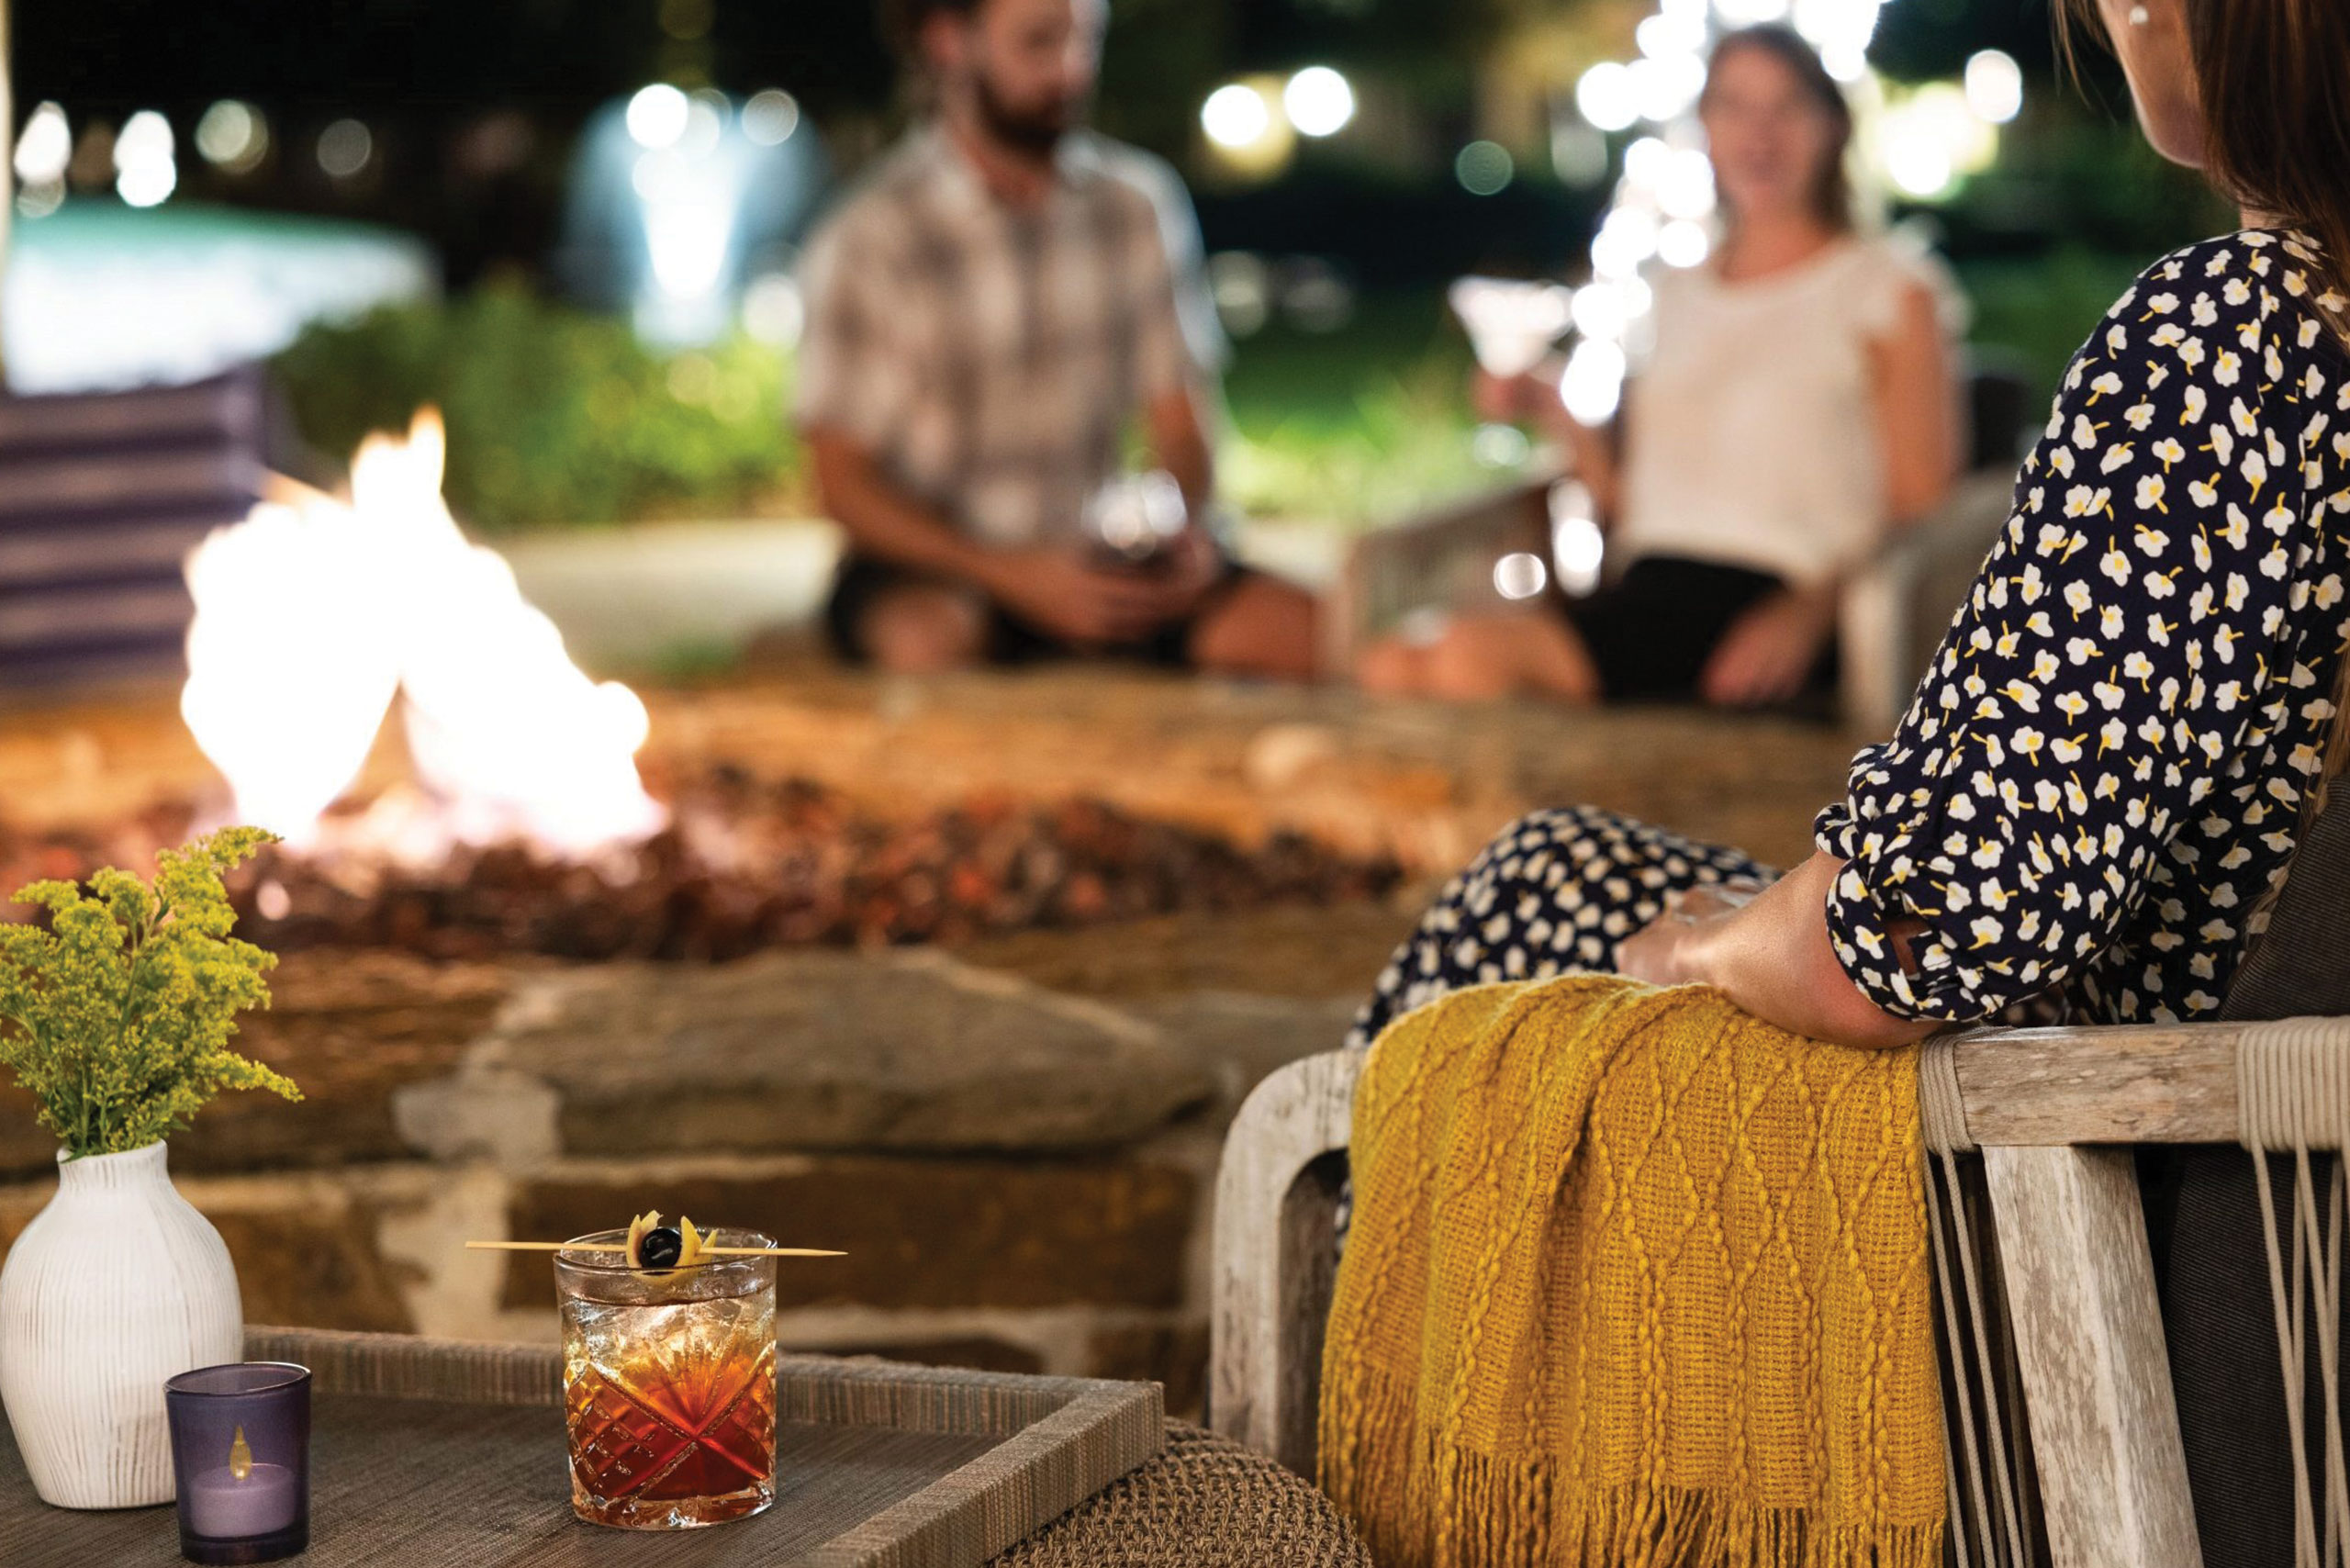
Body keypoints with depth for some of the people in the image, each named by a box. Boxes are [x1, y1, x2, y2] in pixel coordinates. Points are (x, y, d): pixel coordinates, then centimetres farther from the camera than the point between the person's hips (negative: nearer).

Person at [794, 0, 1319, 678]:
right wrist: (1009, 575, -22)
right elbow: (844, 482, -9)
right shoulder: (871, 240, -10)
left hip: (1106, 561, 4)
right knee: (926, 647, -39)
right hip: (933, 570, -4)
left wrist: (1186, 526, -14)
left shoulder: (1138, 202, 4)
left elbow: (1178, 421, 9)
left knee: (1303, 631, -21)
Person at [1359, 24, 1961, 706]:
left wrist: (1806, 612, -17)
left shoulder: (1887, 287, 8)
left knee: (1477, 651, -31)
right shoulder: (1678, 290, 25)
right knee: (1391, 664, -25)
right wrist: (1561, 414, 7)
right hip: (1650, 586, 6)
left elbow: (1921, 510, 0)